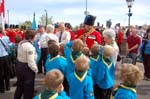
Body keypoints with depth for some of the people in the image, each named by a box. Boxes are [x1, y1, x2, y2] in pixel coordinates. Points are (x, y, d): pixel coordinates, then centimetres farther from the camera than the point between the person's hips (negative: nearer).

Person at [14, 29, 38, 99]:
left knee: (20, 86, 27)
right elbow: (31, 62, -27)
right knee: (28, 88, 9)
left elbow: (21, 55, 9)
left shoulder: (20, 43, 4)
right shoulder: (30, 46, -25)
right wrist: (36, 70, -12)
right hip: (27, 68, -9)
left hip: (19, 66, 9)